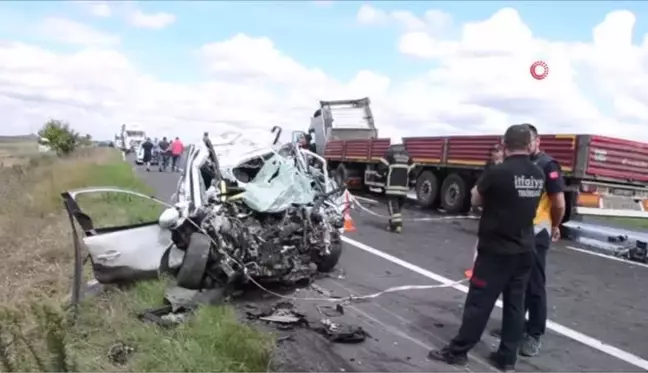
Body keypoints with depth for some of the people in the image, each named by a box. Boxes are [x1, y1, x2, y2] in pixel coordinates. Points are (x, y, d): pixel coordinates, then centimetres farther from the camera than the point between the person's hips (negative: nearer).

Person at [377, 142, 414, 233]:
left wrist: (384, 174, 9)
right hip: (404, 185, 5)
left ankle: (397, 224, -17)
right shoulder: (407, 155, 14)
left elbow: (381, 167, -10)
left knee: (392, 203, -5)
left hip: (392, 184, -5)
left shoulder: (389, 153, -3)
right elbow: (412, 170, 14)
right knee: (399, 204, 16)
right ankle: (393, 223, 22)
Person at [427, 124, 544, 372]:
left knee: (479, 302, 2)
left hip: (496, 250, -6)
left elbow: (475, 200, -3)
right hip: (524, 251, 6)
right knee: (515, 304, 11)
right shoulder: (538, 175, 2)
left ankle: (458, 351, 13)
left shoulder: (498, 172, -18)